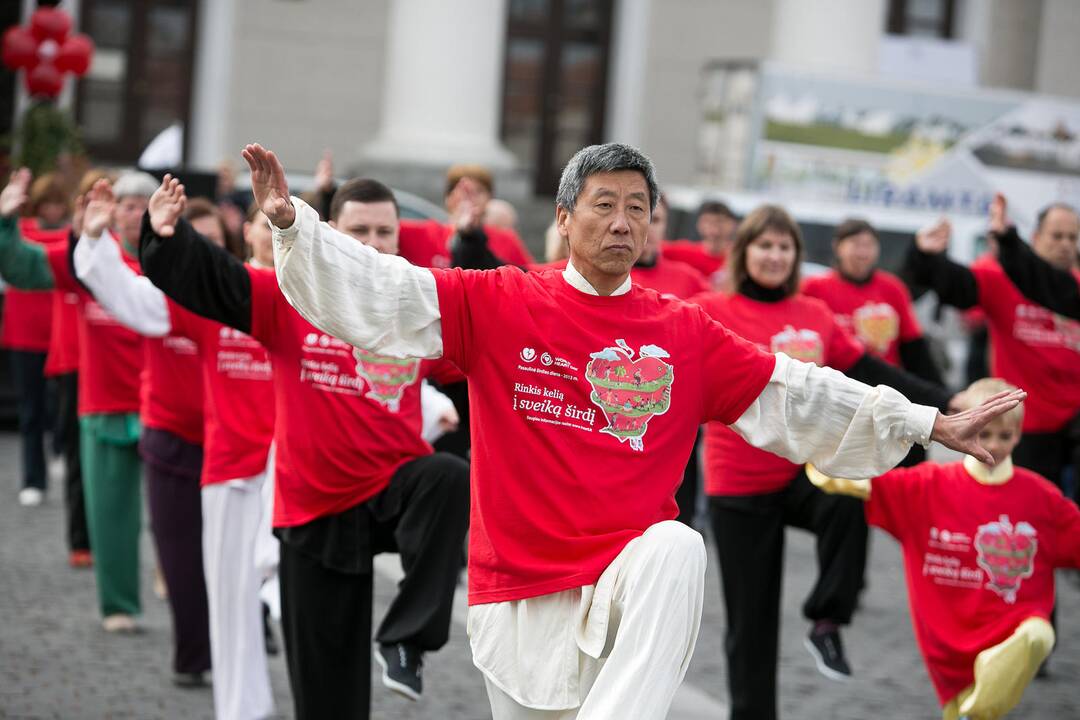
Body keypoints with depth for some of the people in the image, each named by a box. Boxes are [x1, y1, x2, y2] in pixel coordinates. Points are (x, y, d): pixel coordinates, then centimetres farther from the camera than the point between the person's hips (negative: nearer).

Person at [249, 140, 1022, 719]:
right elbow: (382, 294, -6)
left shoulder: (684, 333, 6)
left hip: (630, 577, 0)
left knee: (677, 551, -32)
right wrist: (293, 222, -20)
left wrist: (929, 425, 6)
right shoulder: (500, 305, 1)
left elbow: (795, 397, 8)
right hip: (519, 590, 0)